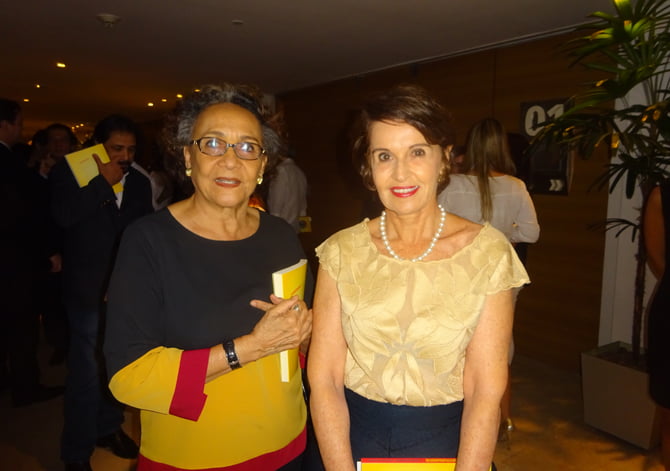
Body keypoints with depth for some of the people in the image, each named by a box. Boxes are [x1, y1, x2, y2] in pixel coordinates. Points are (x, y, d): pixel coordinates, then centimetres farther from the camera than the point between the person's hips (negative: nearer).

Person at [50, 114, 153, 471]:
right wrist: (103, 182, -16)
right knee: (86, 371, -2)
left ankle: (108, 428, 35)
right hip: (88, 290, -4)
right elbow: (63, 214, -21)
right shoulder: (69, 172, -3)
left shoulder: (140, 183, 8)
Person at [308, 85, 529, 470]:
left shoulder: (488, 252, -13)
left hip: (447, 438, 0)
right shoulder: (342, 252, -9)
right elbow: (323, 380, -10)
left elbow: (485, 393, -14)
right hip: (353, 434, 1)